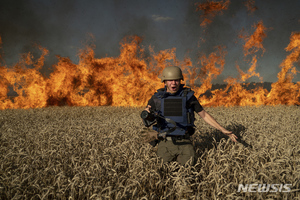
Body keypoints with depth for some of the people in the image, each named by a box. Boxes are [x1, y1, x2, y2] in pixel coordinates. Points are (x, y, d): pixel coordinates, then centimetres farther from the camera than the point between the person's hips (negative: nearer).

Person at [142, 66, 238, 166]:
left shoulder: (188, 96, -1)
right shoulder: (157, 97, -2)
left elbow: (204, 115, 7)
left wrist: (223, 130, 3)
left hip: (184, 143, 1)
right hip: (165, 143, 0)